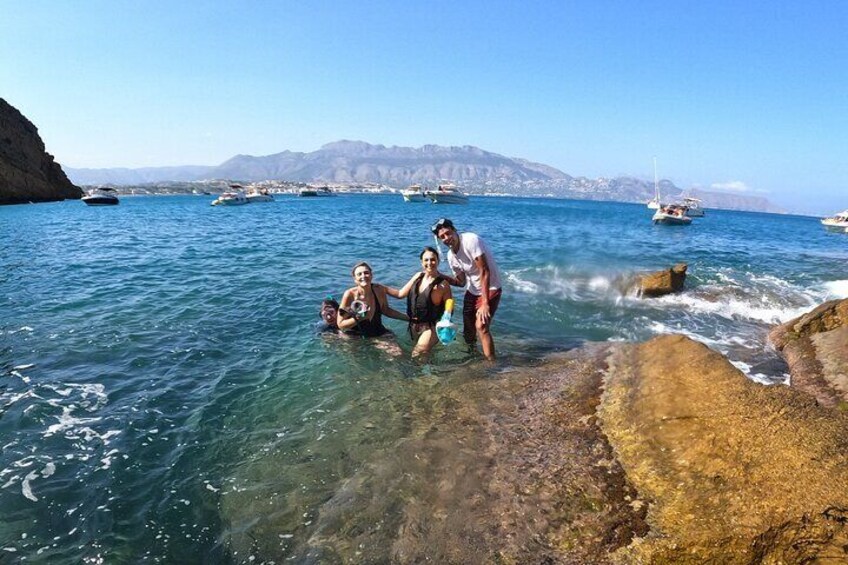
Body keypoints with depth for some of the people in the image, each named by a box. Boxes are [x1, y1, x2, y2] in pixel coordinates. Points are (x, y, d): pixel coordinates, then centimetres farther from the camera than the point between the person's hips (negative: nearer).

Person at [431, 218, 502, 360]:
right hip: (472, 291, 7)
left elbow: (484, 272, -26)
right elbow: (461, 282, 5)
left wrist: (485, 304, -28)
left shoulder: (471, 240, -24)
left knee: (481, 326, -22)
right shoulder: (451, 256, -3)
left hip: (490, 289, -7)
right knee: (468, 330, 13)